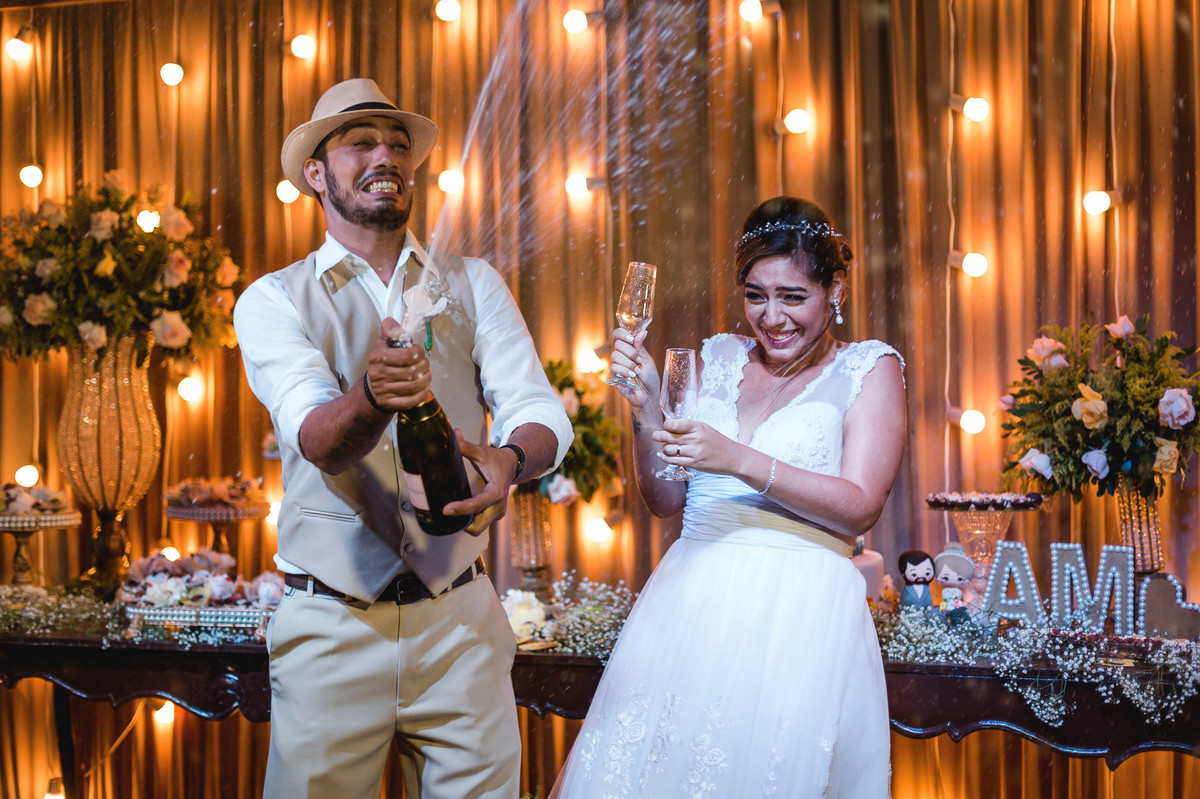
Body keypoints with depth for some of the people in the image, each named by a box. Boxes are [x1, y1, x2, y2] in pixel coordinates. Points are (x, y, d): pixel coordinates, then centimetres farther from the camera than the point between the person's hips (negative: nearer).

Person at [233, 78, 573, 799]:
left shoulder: (473, 285, 8)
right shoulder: (273, 300, 1)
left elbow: (540, 409, -4)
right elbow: (314, 435, -16)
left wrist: (509, 458, -28)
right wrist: (370, 399, -39)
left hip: (460, 620, 2)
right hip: (331, 625, -2)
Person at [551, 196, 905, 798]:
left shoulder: (868, 370, 5)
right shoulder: (719, 359, 15)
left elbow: (860, 506, -9)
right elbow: (665, 500, 15)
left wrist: (739, 460, -19)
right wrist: (646, 409, -2)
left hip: (800, 614, -4)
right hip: (688, 605, 4)